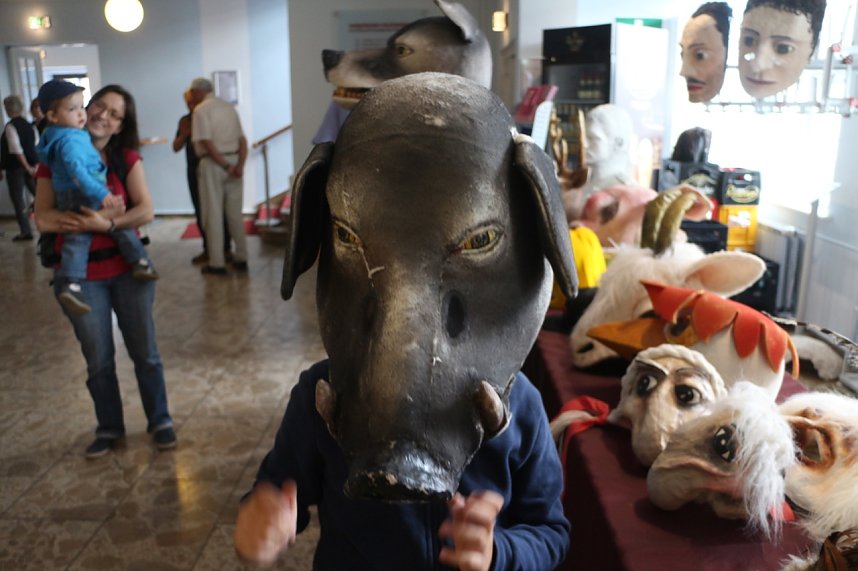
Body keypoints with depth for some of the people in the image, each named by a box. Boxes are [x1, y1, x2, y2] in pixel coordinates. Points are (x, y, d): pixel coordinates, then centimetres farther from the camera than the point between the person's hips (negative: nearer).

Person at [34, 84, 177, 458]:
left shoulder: (128, 158, -1)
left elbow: (145, 211, -10)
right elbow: (43, 219, -8)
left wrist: (106, 223, -26)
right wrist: (87, 217, -23)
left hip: (128, 268, 0)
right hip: (80, 276, 0)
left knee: (144, 351, 10)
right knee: (98, 359, 12)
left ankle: (160, 421, 26)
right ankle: (109, 428, 30)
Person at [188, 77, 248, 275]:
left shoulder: (201, 110, -7)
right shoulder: (229, 107, 13)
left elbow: (207, 142, -17)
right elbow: (243, 140, 5)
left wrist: (226, 166, -16)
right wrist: (239, 165, -5)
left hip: (213, 163, -6)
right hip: (234, 160, 6)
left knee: (213, 214, 1)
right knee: (235, 212, 11)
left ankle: (217, 263, 4)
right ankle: (241, 258, 14)